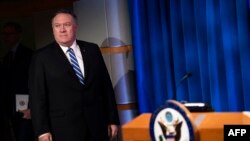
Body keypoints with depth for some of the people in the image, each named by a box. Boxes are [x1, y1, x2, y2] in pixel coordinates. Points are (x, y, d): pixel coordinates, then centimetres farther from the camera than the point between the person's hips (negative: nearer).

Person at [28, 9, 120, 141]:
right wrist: (42, 130, -9)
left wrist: (112, 119, 6)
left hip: (96, 125, 3)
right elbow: (37, 96, -3)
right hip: (64, 129, -2)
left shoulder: (92, 50, 7)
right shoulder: (41, 57, -1)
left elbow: (106, 86, 8)